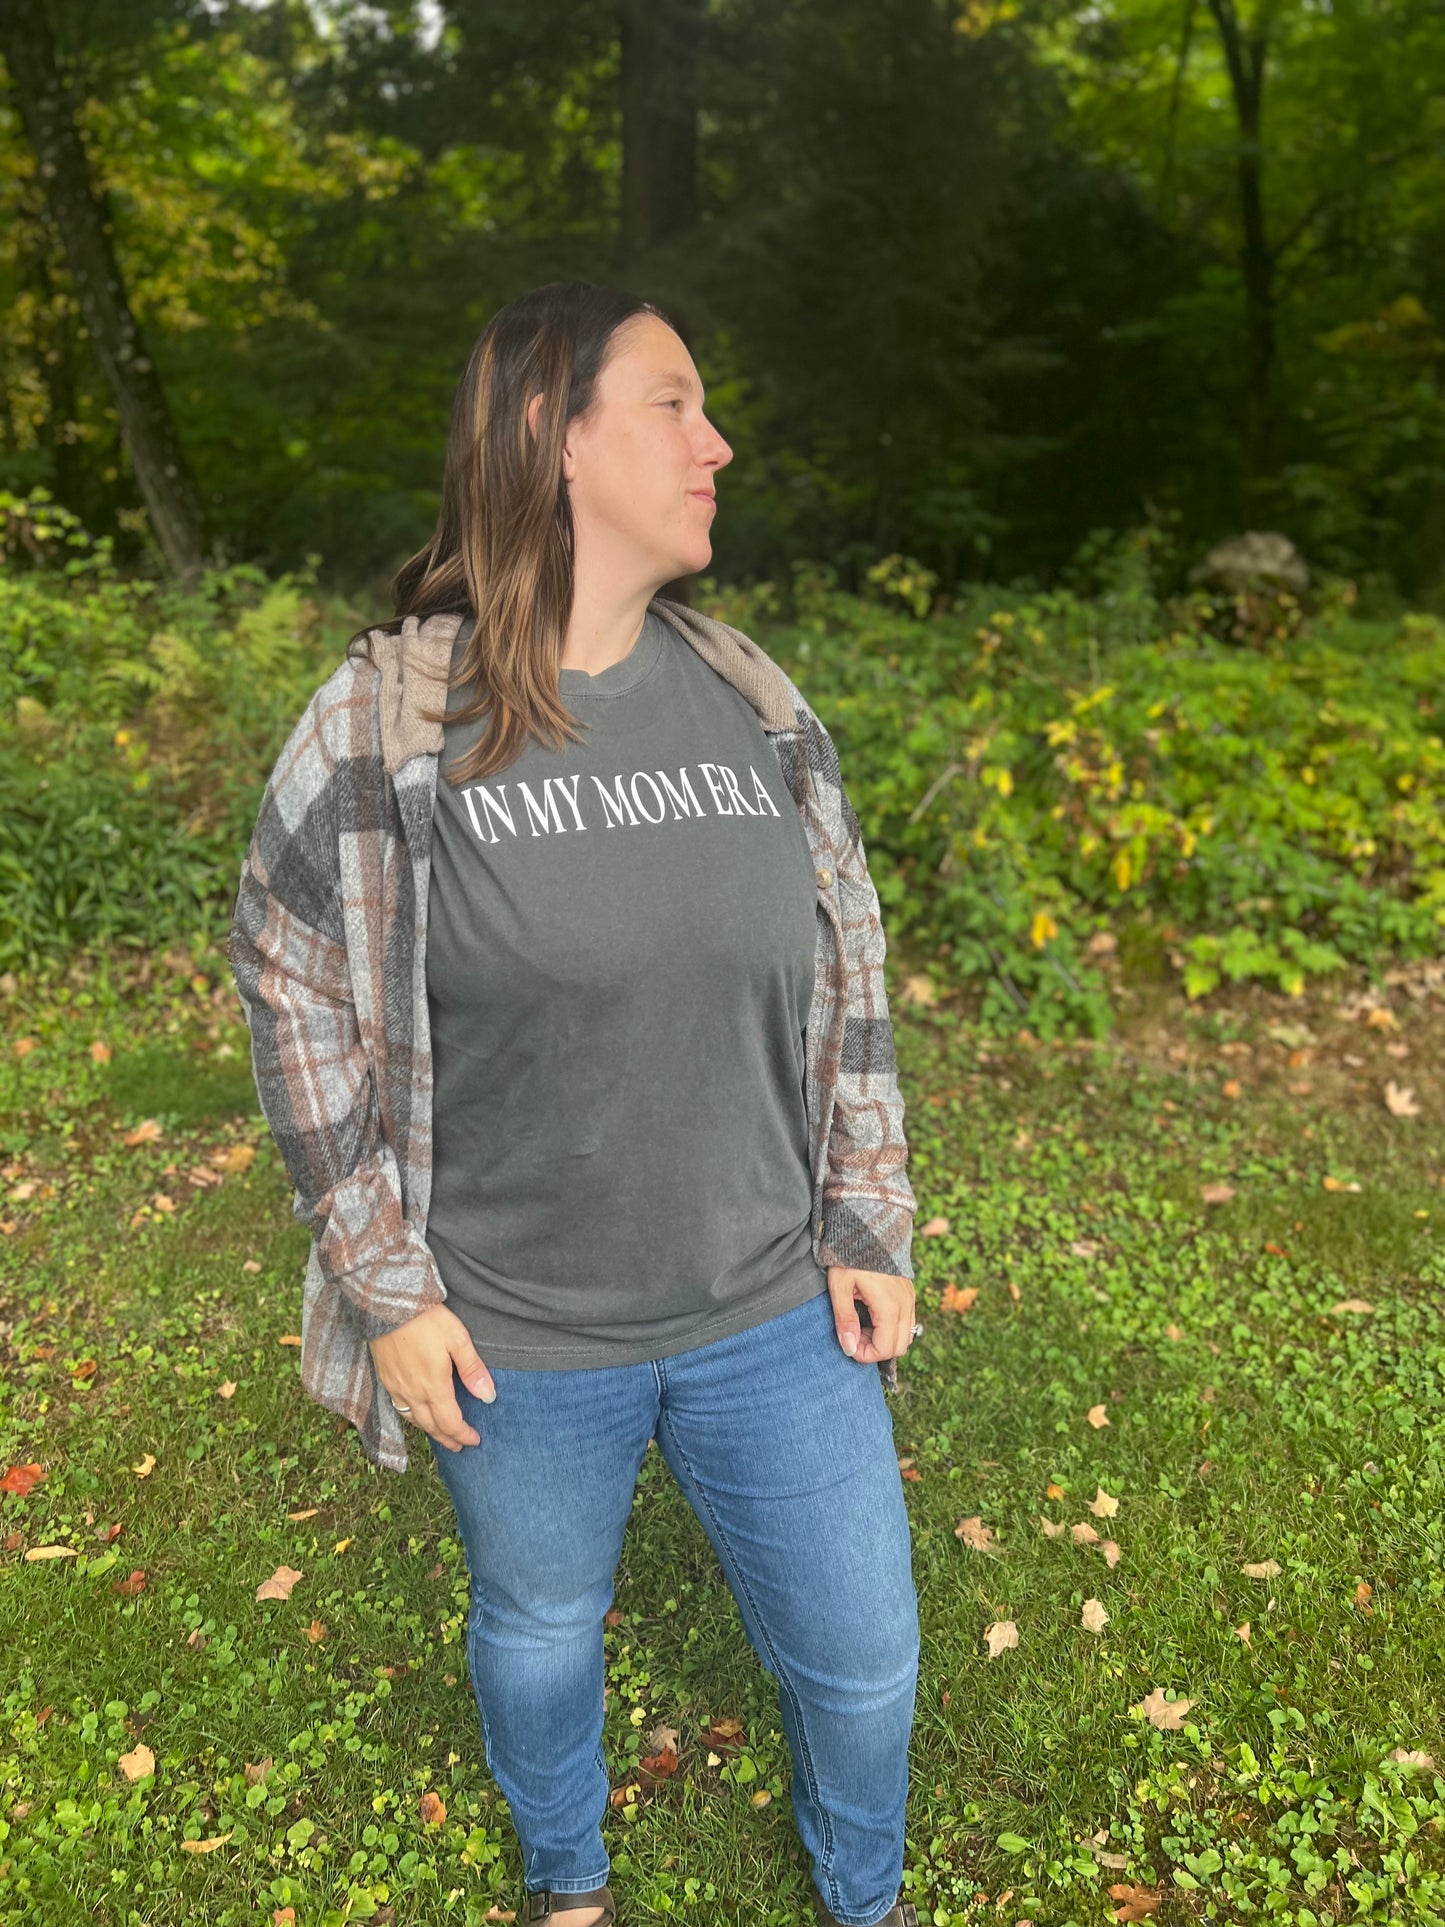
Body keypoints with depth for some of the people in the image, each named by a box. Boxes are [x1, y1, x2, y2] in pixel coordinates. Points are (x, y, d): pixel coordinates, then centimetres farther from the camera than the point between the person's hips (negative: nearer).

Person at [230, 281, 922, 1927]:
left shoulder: (757, 707, -2)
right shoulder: (383, 724, -13)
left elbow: (846, 980, 5)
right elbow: (299, 1008, -6)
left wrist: (871, 1233, 4)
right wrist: (389, 1292, -6)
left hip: (776, 1318, 3)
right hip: (518, 1346, -2)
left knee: (861, 1653, 16)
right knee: (537, 1634, 23)